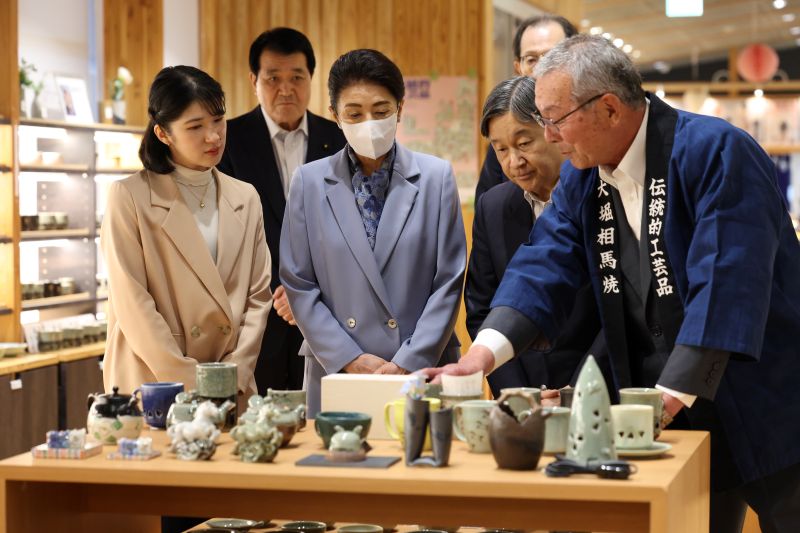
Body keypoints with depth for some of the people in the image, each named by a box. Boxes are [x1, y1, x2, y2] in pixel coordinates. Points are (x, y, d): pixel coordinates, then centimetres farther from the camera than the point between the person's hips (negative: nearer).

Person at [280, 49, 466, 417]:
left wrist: (410, 362, -8)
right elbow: (299, 285, 3)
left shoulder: (436, 177, 2)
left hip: (423, 373, 0)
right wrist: (349, 359, -7)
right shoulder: (309, 182, 5)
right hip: (336, 375, 1)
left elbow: (448, 283, 0)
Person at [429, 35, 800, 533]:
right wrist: (485, 351, -18)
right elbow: (544, 266, -1)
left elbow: (724, 284, -25)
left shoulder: (717, 153, -18)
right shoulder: (581, 178, 6)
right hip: (673, 421, 6)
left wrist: (670, 398, -27)